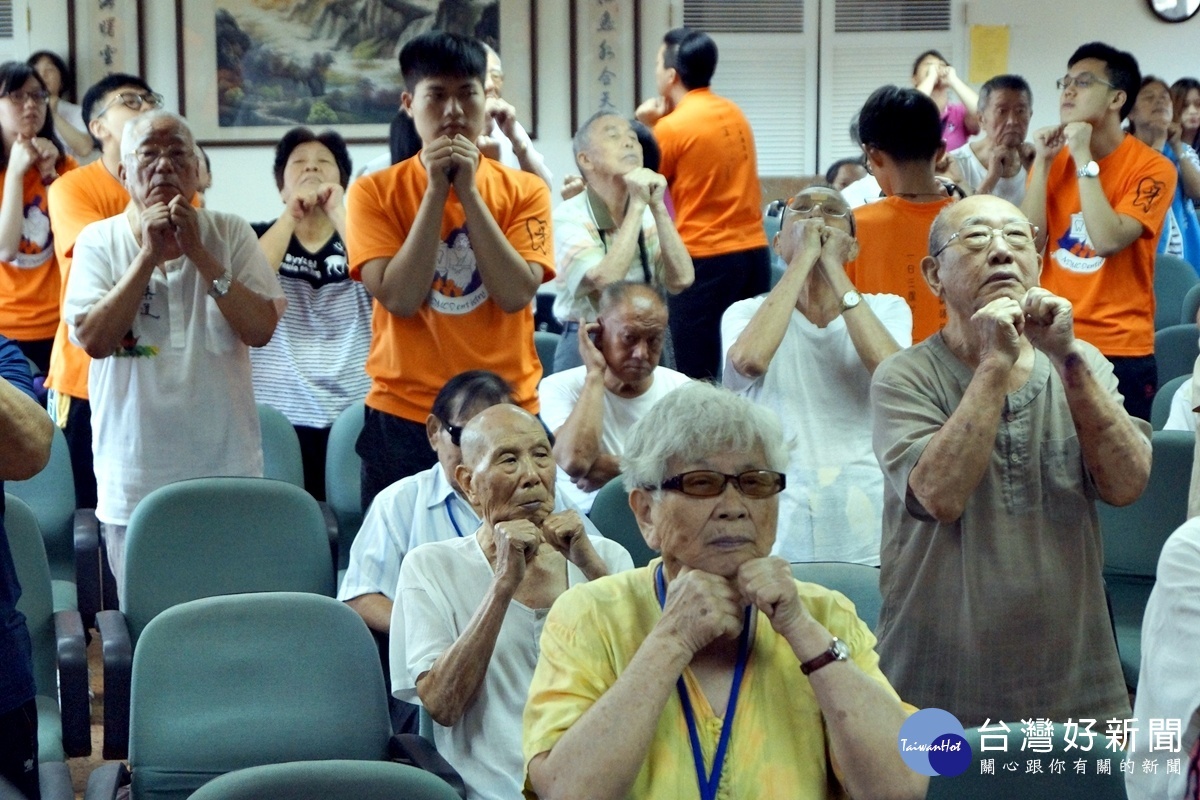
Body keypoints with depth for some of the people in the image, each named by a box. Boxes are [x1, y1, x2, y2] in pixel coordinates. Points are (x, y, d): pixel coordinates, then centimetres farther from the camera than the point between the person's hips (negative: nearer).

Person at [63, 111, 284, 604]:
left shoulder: (230, 234, 3)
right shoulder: (99, 242, 2)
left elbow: (261, 329, -9)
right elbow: (94, 339, -12)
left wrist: (197, 252, -14)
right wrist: (149, 254, -15)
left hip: (227, 474, 1)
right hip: (135, 482, 0)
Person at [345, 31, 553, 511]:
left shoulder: (523, 191, 2)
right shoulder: (375, 193, -1)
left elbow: (515, 294, -12)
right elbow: (399, 299, -13)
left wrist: (468, 191, -13)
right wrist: (436, 192, -14)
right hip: (403, 417, -1)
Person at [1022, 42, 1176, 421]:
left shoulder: (1151, 168, -7)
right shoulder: (1053, 159, 6)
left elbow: (1108, 241, -20)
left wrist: (1084, 160, -17)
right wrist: (1043, 163, -9)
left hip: (1120, 350, -4)